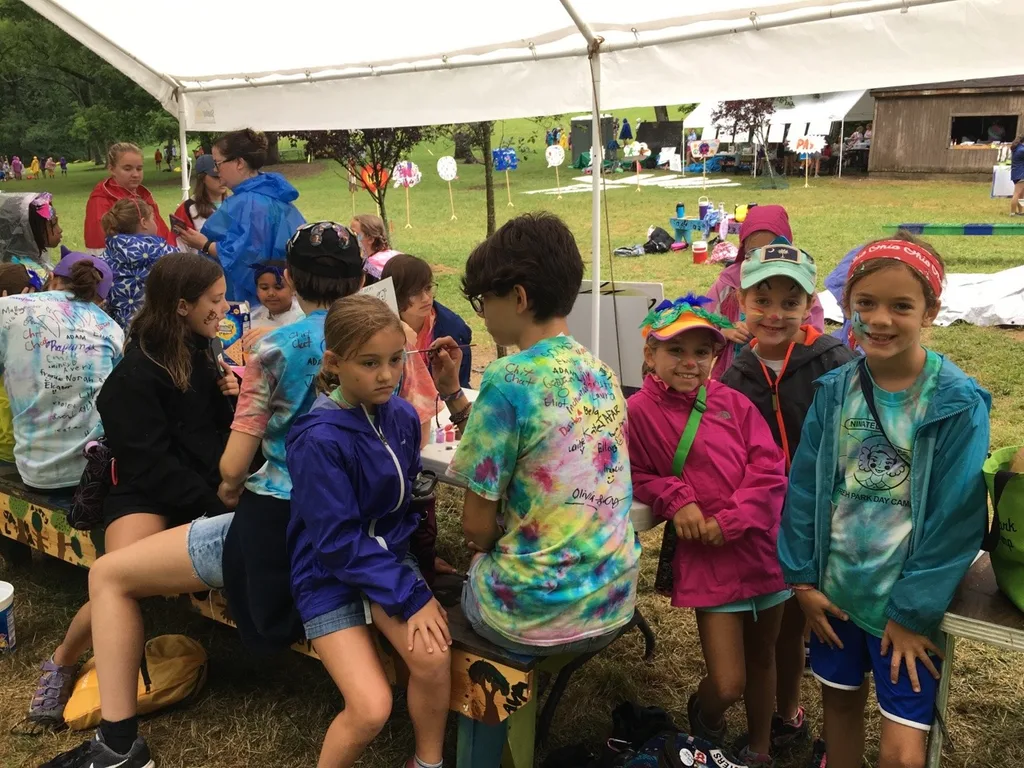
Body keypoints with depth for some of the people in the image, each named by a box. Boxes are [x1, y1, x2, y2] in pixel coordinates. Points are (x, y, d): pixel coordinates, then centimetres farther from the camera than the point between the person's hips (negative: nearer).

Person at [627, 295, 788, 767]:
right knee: (727, 685, -4)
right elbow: (636, 476, 0)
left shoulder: (731, 401, 0)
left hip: (763, 546, 4)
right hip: (706, 562, -3)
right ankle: (704, 716, 34)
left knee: (763, 658, 21)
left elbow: (769, 467, -4)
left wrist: (729, 522, -14)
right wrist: (675, 498, -17)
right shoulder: (641, 410, -7)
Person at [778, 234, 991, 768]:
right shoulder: (834, 390, -3)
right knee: (839, 702, 20)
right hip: (834, 590, 4)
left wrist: (913, 611, -12)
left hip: (906, 604, -3)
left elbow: (956, 518, -14)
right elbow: (804, 487, 1)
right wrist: (802, 579, 0)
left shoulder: (958, 404, -15)